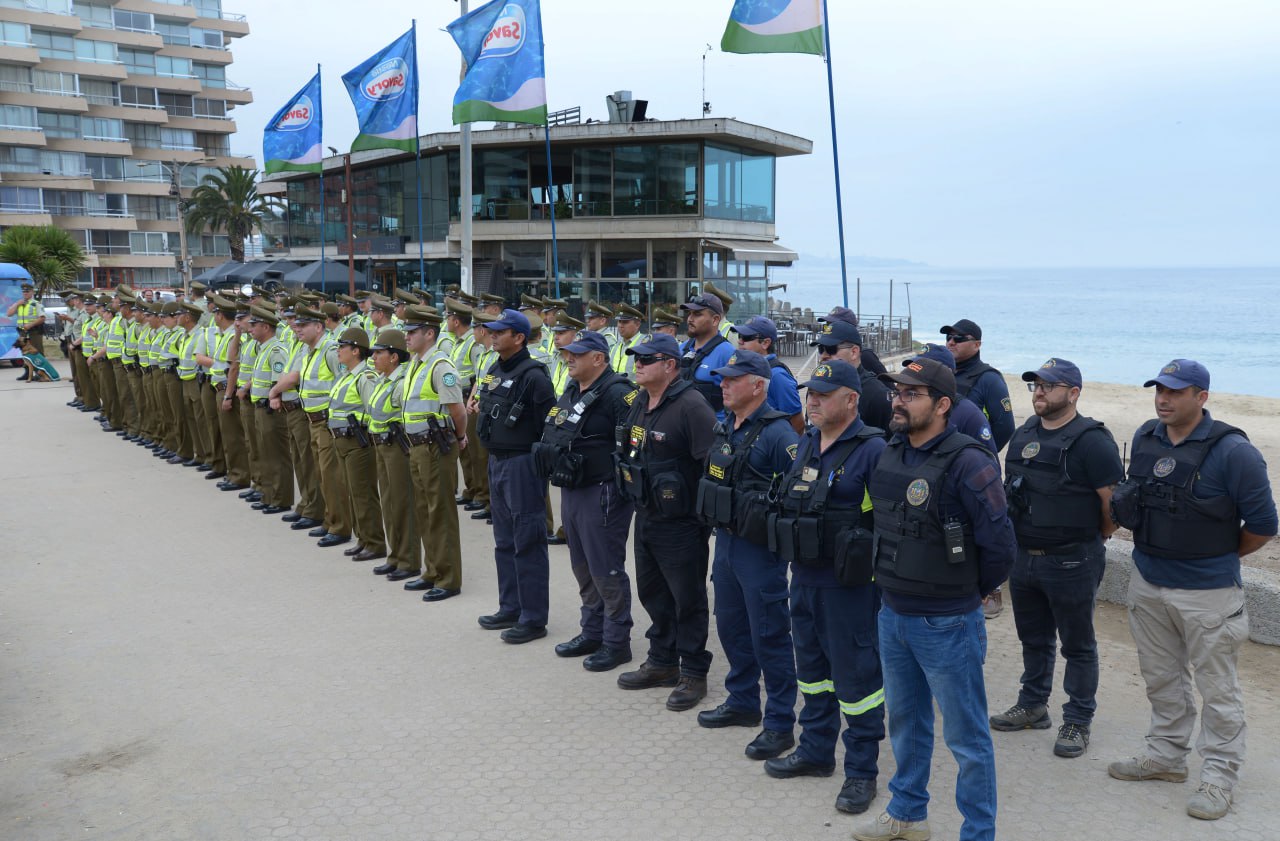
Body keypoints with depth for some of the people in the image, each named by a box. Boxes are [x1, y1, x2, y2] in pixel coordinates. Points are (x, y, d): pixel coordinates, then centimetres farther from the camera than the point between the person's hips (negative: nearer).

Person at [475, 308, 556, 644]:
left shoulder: (533, 375, -16)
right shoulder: (494, 371, 12)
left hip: (523, 464, -9)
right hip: (497, 462, 9)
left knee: (527, 543, -3)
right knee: (504, 541, 16)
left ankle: (533, 619, 5)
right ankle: (511, 608, 27)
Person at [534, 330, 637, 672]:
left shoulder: (617, 395, -17)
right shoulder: (571, 392, 13)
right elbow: (553, 437, 24)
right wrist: (548, 456, 14)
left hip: (601, 494, -9)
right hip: (571, 492, 9)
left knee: (606, 571, -1)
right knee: (583, 567, 18)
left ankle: (616, 643, 12)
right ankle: (592, 633, 31)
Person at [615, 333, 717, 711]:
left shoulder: (691, 406, -20)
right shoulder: (638, 403, 8)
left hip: (680, 524, -9)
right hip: (645, 517, 9)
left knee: (688, 599, 3)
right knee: (651, 591, 19)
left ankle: (694, 675, 17)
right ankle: (662, 663, 35)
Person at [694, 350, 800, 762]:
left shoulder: (777, 433, -18)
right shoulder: (723, 427, 8)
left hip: (760, 548, -9)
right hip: (725, 541, 9)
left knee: (769, 635, 0)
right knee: (731, 626, 19)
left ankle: (780, 723, 11)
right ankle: (742, 702, 35)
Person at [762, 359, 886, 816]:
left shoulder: (872, 450, -15)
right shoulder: (806, 443, 9)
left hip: (848, 585, -8)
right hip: (804, 577, 8)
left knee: (855, 674, 2)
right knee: (812, 665, 19)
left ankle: (862, 770, 17)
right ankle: (816, 751, 35)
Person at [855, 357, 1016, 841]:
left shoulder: (966, 463, -20)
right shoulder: (890, 454, 3)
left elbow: (998, 544, -19)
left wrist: (970, 592, -4)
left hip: (946, 624, -8)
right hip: (892, 615, 8)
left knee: (966, 737, 7)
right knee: (905, 721, 23)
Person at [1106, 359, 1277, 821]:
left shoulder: (1232, 452, -17)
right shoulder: (1145, 438, 3)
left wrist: (1222, 555, 3)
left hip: (1207, 592, -6)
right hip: (1147, 582, 6)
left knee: (1217, 688, 5)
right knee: (1162, 678, 19)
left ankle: (1219, 777, 18)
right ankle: (1167, 756, 35)